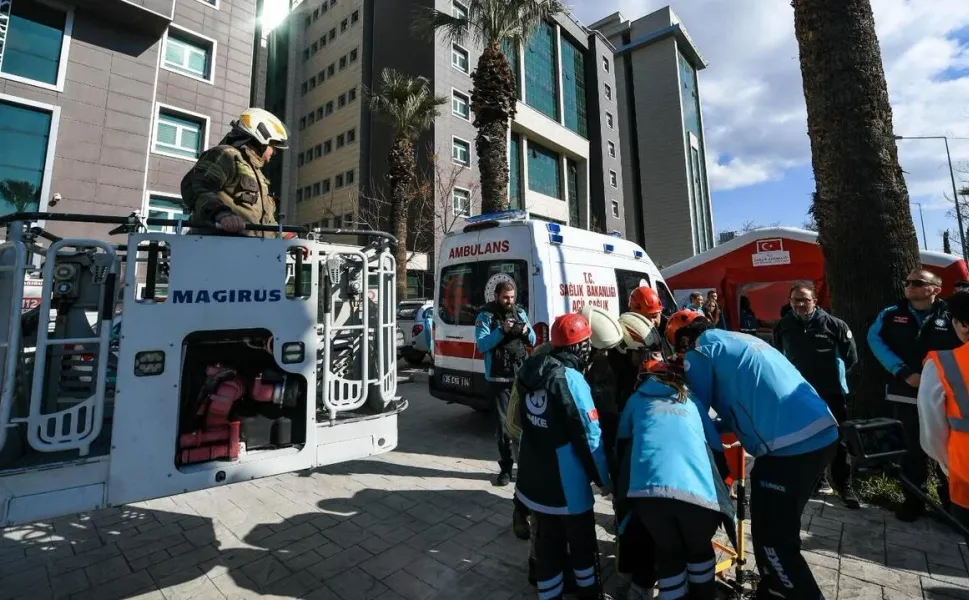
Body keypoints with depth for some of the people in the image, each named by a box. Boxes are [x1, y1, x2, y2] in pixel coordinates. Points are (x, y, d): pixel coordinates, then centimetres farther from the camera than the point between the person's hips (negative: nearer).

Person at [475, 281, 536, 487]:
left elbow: (533, 341, 13)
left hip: (522, 376, 4)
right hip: (499, 378, -3)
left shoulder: (520, 312, 9)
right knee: (503, 423, 5)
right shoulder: (486, 316, -6)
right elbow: (481, 345, -15)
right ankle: (506, 468, 18)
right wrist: (502, 330, -24)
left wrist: (526, 332, -9)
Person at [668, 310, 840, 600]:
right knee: (772, 528, 24)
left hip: (791, 445, -9)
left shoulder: (699, 352, -4)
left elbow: (697, 410, 2)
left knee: (773, 540, 5)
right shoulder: (741, 340, 22)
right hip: (822, 433, 9)